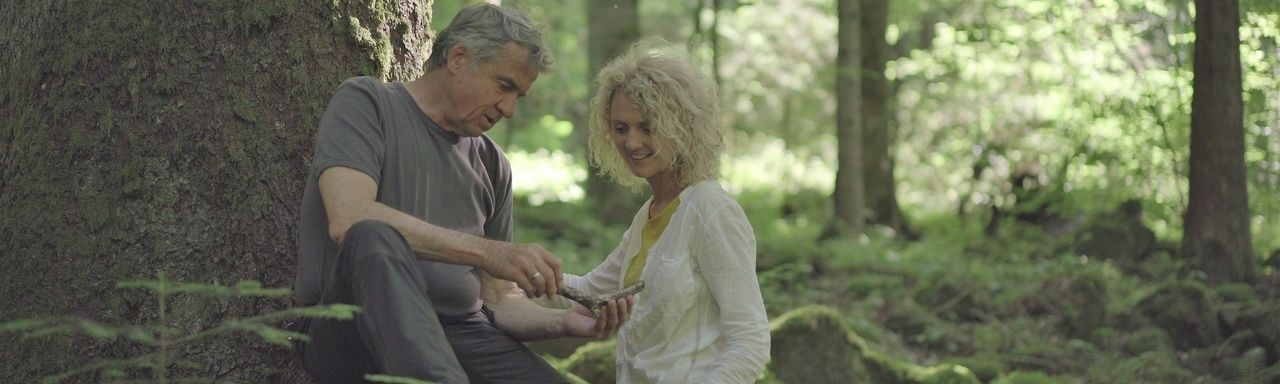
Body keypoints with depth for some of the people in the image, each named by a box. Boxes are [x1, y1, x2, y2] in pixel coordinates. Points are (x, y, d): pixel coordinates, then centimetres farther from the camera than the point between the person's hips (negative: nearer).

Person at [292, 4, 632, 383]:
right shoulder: (366, 102, 3)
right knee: (374, 239, -37)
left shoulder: (492, 165, 18)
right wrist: (490, 252, -20)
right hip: (353, 331, -3)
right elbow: (349, 221, -17)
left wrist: (564, 322, -2)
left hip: (457, 336, 4)